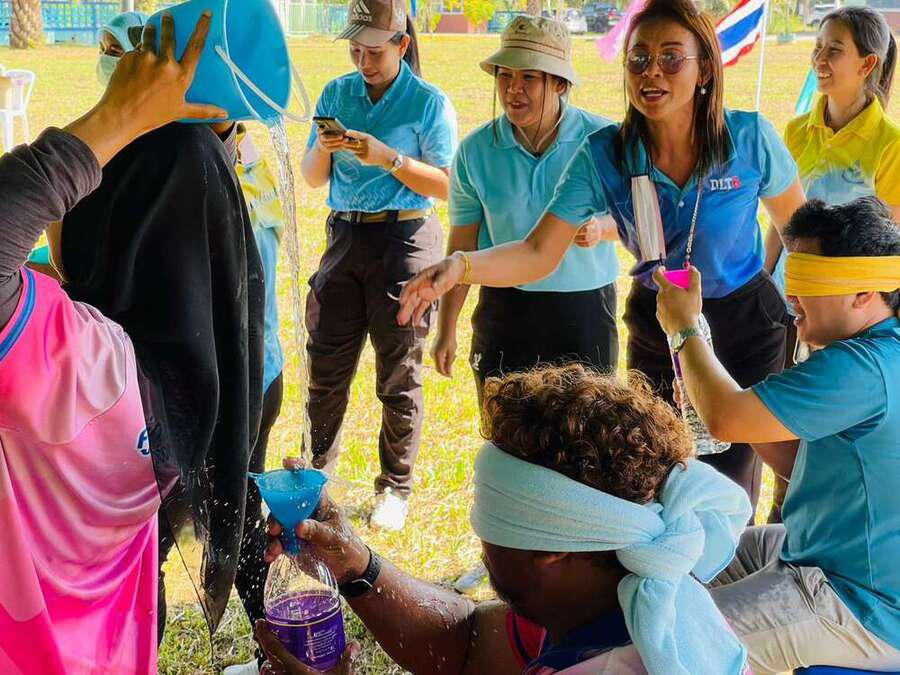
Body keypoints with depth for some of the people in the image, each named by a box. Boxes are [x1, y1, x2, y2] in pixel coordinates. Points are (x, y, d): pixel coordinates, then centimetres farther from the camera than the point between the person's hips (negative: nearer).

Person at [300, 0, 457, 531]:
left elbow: (446, 186, -9)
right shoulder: (336, 94, 9)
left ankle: (395, 488, 17)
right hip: (345, 235, 5)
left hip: (405, 241, -4)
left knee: (399, 374, 4)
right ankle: (316, 472, 26)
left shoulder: (430, 103, -5)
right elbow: (312, 179, 10)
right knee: (326, 365, 9)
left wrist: (388, 158, -18)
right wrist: (321, 150, -11)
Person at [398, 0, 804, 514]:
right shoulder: (604, 155, -17)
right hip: (656, 325, 2)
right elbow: (538, 254, -20)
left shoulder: (749, 137, -18)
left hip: (746, 324, -1)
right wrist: (459, 267, -38)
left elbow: (797, 223, 0)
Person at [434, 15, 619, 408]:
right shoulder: (476, 150, -3)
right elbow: (462, 244, 3)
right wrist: (446, 330, 4)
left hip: (586, 307, -1)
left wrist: (601, 228, -23)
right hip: (505, 310, 1)